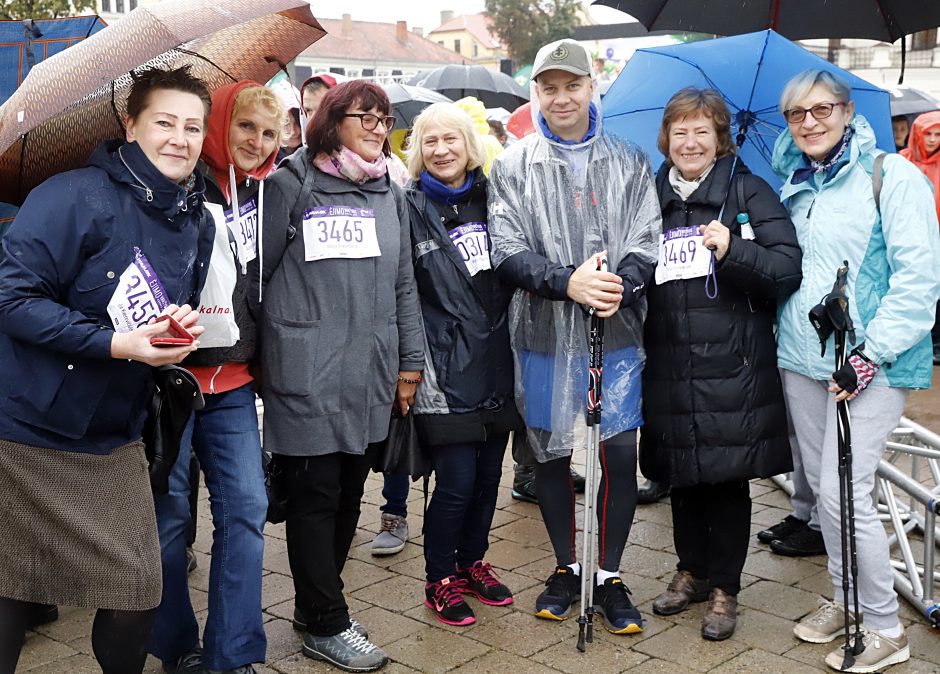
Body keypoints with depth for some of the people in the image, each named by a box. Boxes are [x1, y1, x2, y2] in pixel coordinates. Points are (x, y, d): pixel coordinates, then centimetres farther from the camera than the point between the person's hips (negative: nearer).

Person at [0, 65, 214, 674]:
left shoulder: (198, 225, 7)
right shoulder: (78, 196, -16)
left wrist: (182, 326, -4)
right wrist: (116, 343, -23)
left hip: (115, 440, 6)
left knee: (137, 590, 3)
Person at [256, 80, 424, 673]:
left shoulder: (390, 195, 14)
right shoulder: (292, 185, -2)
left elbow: (403, 285, 16)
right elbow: (258, 271, -1)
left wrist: (410, 362, 13)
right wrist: (251, 356, 0)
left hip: (370, 375, 6)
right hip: (307, 374, -5)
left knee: (349, 493, 11)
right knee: (316, 495, 1)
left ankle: (316, 603, 27)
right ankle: (327, 624, 12)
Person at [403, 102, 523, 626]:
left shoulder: (491, 198, 10)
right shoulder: (410, 207, -3)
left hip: (496, 362, 5)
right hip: (447, 369, -4)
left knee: (489, 473, 11)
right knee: (457, 481, -4)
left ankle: (473, 563, 31)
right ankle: (441, 580, 16)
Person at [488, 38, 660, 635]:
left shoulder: (630, 162, 8)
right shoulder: (513, 166, 4)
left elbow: (646, 242, 1)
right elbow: (509, 251, -5)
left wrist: (621, 286, -20)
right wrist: (568, 283, -21)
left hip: (617, 335, 0)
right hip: (544, 335, 0)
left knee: (620, 453, 2)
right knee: (551, 455, 10)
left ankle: (609, 576, 19)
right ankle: (567, 568, 29)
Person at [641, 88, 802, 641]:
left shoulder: (749, 192, -1)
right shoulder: (653, 198, 11)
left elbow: (788, 269, -10)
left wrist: (734, 251, -24)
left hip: (733, 369, -4)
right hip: (670, 370, 4)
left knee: (728, 480, 4)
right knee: (682, 477, 13)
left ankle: (725, 588, 19)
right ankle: (692, 570, 32)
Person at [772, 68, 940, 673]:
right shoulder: (795, 187, 13)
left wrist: (871, 355, -17)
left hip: (870, 366, -6)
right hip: (803, 359, 7)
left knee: (845, 493, -9)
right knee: (822, 485, 13)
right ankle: (845, 600, 30)